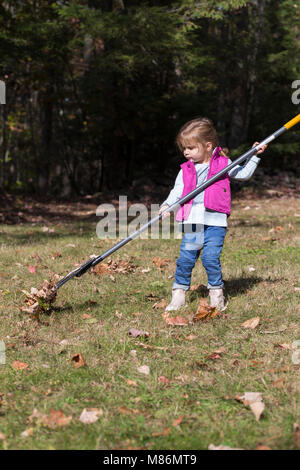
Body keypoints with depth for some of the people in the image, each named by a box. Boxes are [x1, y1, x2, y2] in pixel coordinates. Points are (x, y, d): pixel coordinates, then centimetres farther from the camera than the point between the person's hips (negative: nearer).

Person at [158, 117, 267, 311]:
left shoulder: (223, 164, 7)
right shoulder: (186, 170, 10)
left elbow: (243, 174, 18)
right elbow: (177, 192, 7)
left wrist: (254, 156, 11)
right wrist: (167, 205, -10)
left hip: (215, 221, -2)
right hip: (192, 222, 2)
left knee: (211, 258, -8)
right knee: (185, 259, -1)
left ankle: (217, 293, 10)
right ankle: (179, 294, 11)